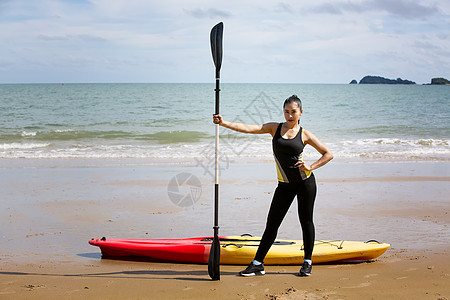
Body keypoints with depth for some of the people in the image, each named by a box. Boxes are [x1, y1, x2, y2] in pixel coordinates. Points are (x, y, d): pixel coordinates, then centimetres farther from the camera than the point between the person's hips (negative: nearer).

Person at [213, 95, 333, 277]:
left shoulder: (304, 135, 0)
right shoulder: (275, 128, 3)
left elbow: (328, 154, 4)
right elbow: (248, 129, -8)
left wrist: (310, 167, -9)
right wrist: (224, 123, -19)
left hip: (305, 181, -1)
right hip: (285, 185, 2)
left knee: (306, 221, 6)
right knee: (272, 223, 1)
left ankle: (307, 262, 20)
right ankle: (258, 264, 8)